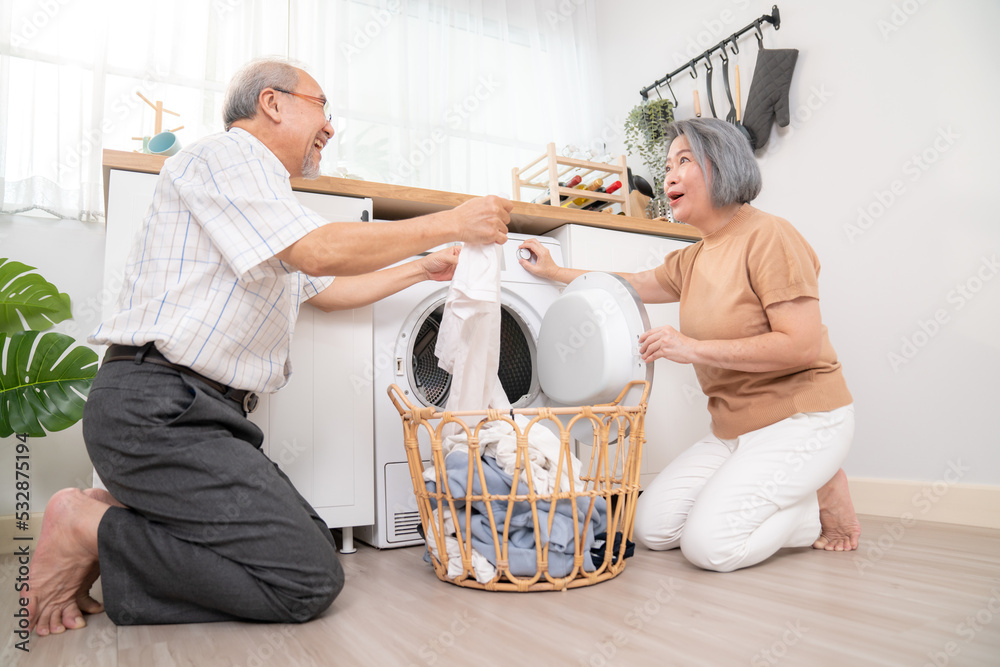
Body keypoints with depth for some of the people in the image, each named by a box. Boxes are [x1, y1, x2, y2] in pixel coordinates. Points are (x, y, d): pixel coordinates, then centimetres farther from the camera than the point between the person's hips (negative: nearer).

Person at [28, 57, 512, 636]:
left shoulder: (262, 198, 27)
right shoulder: (225, 154, -4)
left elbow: (325, 290, 32)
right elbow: (320, 252, -18)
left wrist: (422, 269, 31)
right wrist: (450, 224, -9)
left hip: (196, 415, 10)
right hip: (158, 407, -10)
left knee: (313, 543, 2)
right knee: (309, 579, -18)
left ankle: (121, 515, 5)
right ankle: (92, 529, -7)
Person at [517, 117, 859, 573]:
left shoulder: (768, 237, -16)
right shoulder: (692, 260, 9)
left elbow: (802, 345, -23)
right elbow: (634, 284, 25)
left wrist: (695, 348, -23)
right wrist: (554, 271, 29)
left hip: (800, 417, -8)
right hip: (732, 427, 8)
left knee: (708, 544, -20)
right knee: (650, 527, 1)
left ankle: (821, 501, 5)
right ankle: (786, 495, 13)